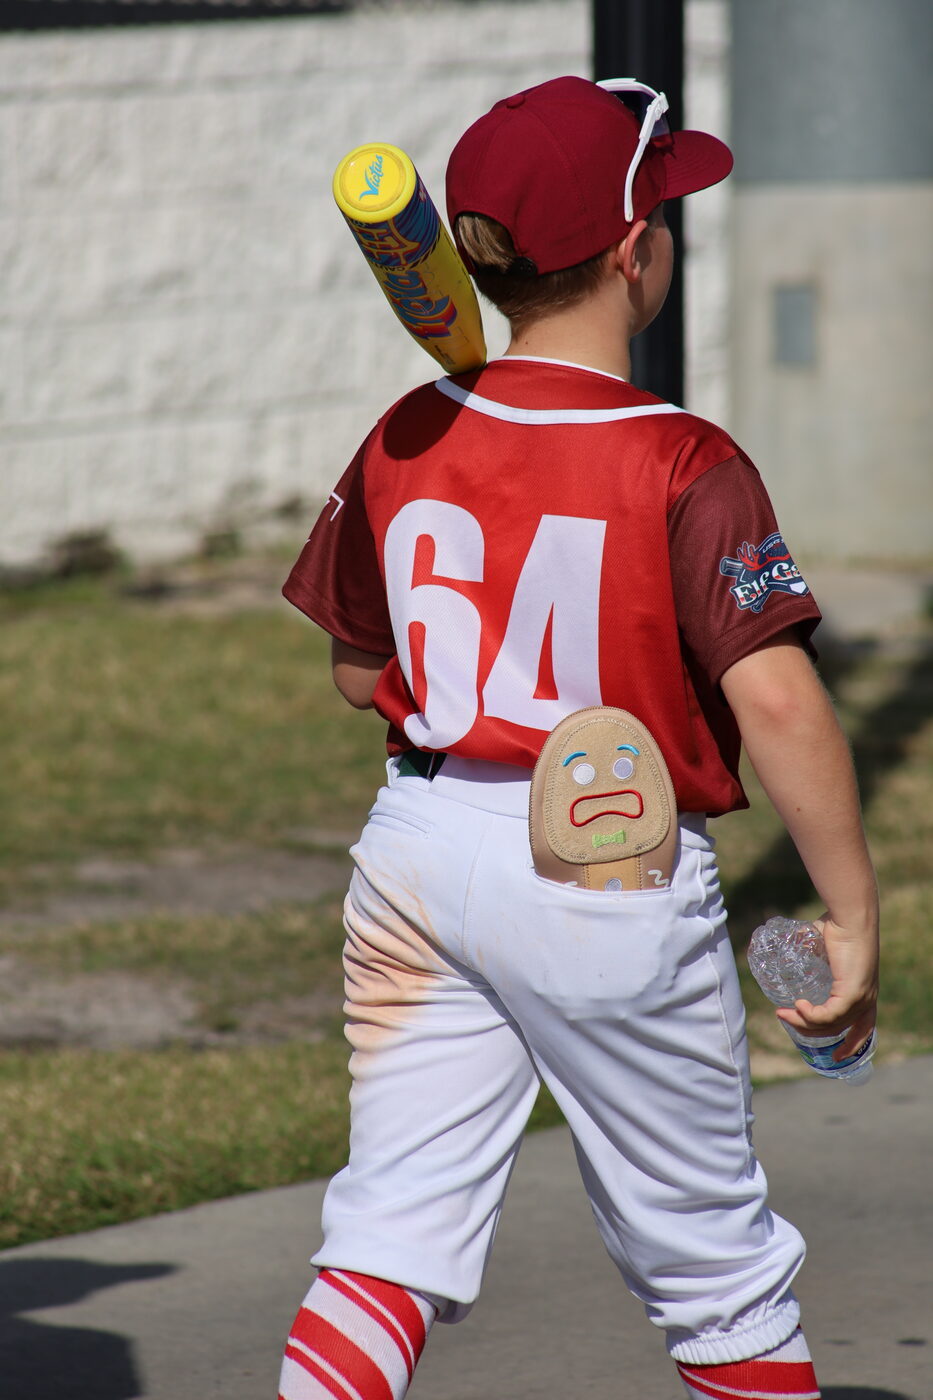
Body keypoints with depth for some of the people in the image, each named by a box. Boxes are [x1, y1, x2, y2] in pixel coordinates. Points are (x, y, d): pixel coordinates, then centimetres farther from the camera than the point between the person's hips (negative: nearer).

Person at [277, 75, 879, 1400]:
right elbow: (776, 700, -22)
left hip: (422, 839, 4)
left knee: (394, 1234, 5)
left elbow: (360, 671, 12)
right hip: (612, 877, -4)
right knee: (714, 1259, 13)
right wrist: (853, 916, -15)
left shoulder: (407, 443, 1)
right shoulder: (682, 467, -15)